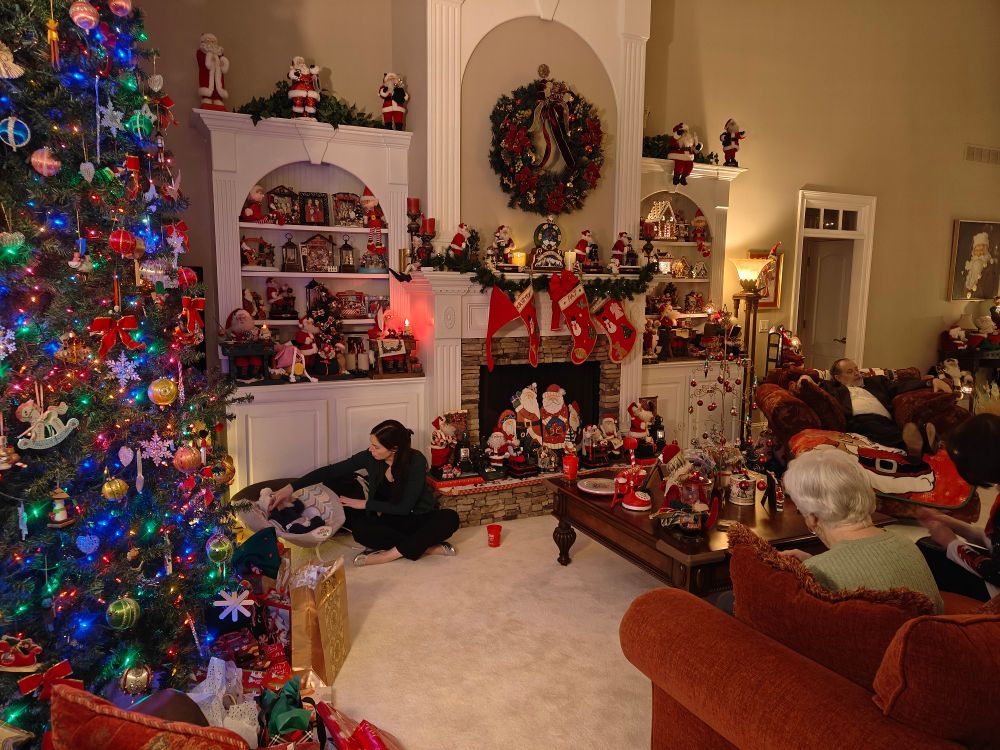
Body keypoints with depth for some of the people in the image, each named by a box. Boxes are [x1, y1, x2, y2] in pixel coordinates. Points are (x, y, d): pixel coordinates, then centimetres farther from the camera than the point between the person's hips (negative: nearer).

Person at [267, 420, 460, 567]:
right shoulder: (370, 458, -13)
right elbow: (330, 472, -6)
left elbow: (405, 507, -22)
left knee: (450, 518, -35)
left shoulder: (416, 461, -24)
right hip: (391, 519, 3)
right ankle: (428, 547, -25)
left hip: (420, 518, -3)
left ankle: (389, 554, -32)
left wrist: (365, 504, -16)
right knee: (360, 531, -30)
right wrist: (290, 488, -11)